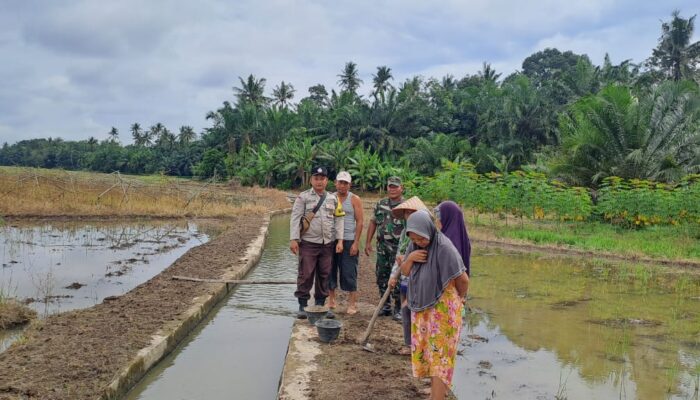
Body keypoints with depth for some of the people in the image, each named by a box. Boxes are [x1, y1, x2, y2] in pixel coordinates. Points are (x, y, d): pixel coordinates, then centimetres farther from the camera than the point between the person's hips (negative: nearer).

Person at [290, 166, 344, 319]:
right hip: (308, 243, -3)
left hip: (328, 244, 4)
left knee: (324, 275, 9)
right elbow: (295, 218, -5)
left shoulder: (333, 199, 10)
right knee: (306, 275, -2)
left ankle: (320, 304, 21)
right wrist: (293, 239, -13)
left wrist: (339, 240, 1)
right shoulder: (303, 197, 0)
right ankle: (303, 305, 8)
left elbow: (338, 220, 9)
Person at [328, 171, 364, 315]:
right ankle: (331, 300, 21)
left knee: (349, 272, -1)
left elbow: (360, 221, -3)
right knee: (330, 270, 8)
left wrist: (356, 242, -10)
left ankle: (352, 303, 8)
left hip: (348, 241, -3)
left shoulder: (355, 199, 0)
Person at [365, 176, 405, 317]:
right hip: (382, 247, 5)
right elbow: (373, 223, 15)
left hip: (398, 248, -5)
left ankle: (398, 308, 9)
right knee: (382, 277, 10)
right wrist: (368, 242, 10)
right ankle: (385, 306, 23)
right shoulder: (380, 204, 10)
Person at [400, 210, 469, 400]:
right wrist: (409, 258, -17)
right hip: (422, 308, 7)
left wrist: (459, 299, 1)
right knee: (426, 352, 15)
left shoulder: (443, 248, -25)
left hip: (442, 308, -7)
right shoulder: (415, 244, -3)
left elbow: (463, 279, -19)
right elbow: (405, 271, 6)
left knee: (439, 355, -2)